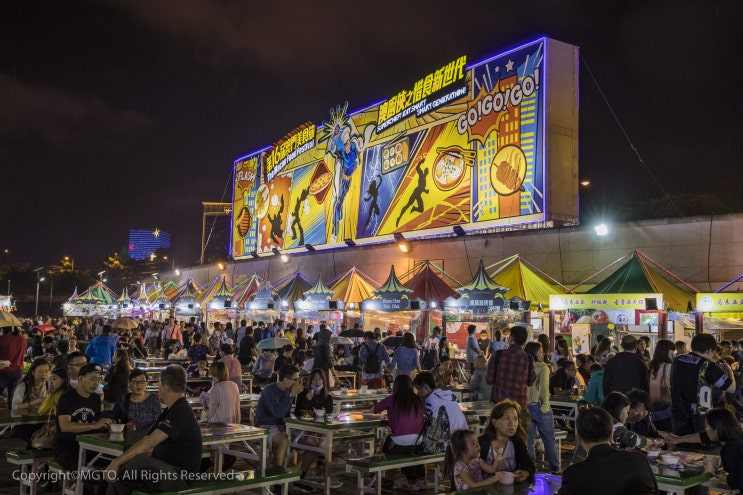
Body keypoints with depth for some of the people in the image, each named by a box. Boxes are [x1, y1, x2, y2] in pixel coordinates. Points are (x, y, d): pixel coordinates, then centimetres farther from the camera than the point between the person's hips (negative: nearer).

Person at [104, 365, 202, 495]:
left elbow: (149, 443, -23)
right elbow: (147, 442, 12)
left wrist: (117, 462, -20)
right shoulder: (170, 411, 16)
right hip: (164, 471, 10)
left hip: (180, 478, -10)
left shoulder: (181, 412, -17)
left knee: (135, 462, -30)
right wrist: (118, 462, 1)